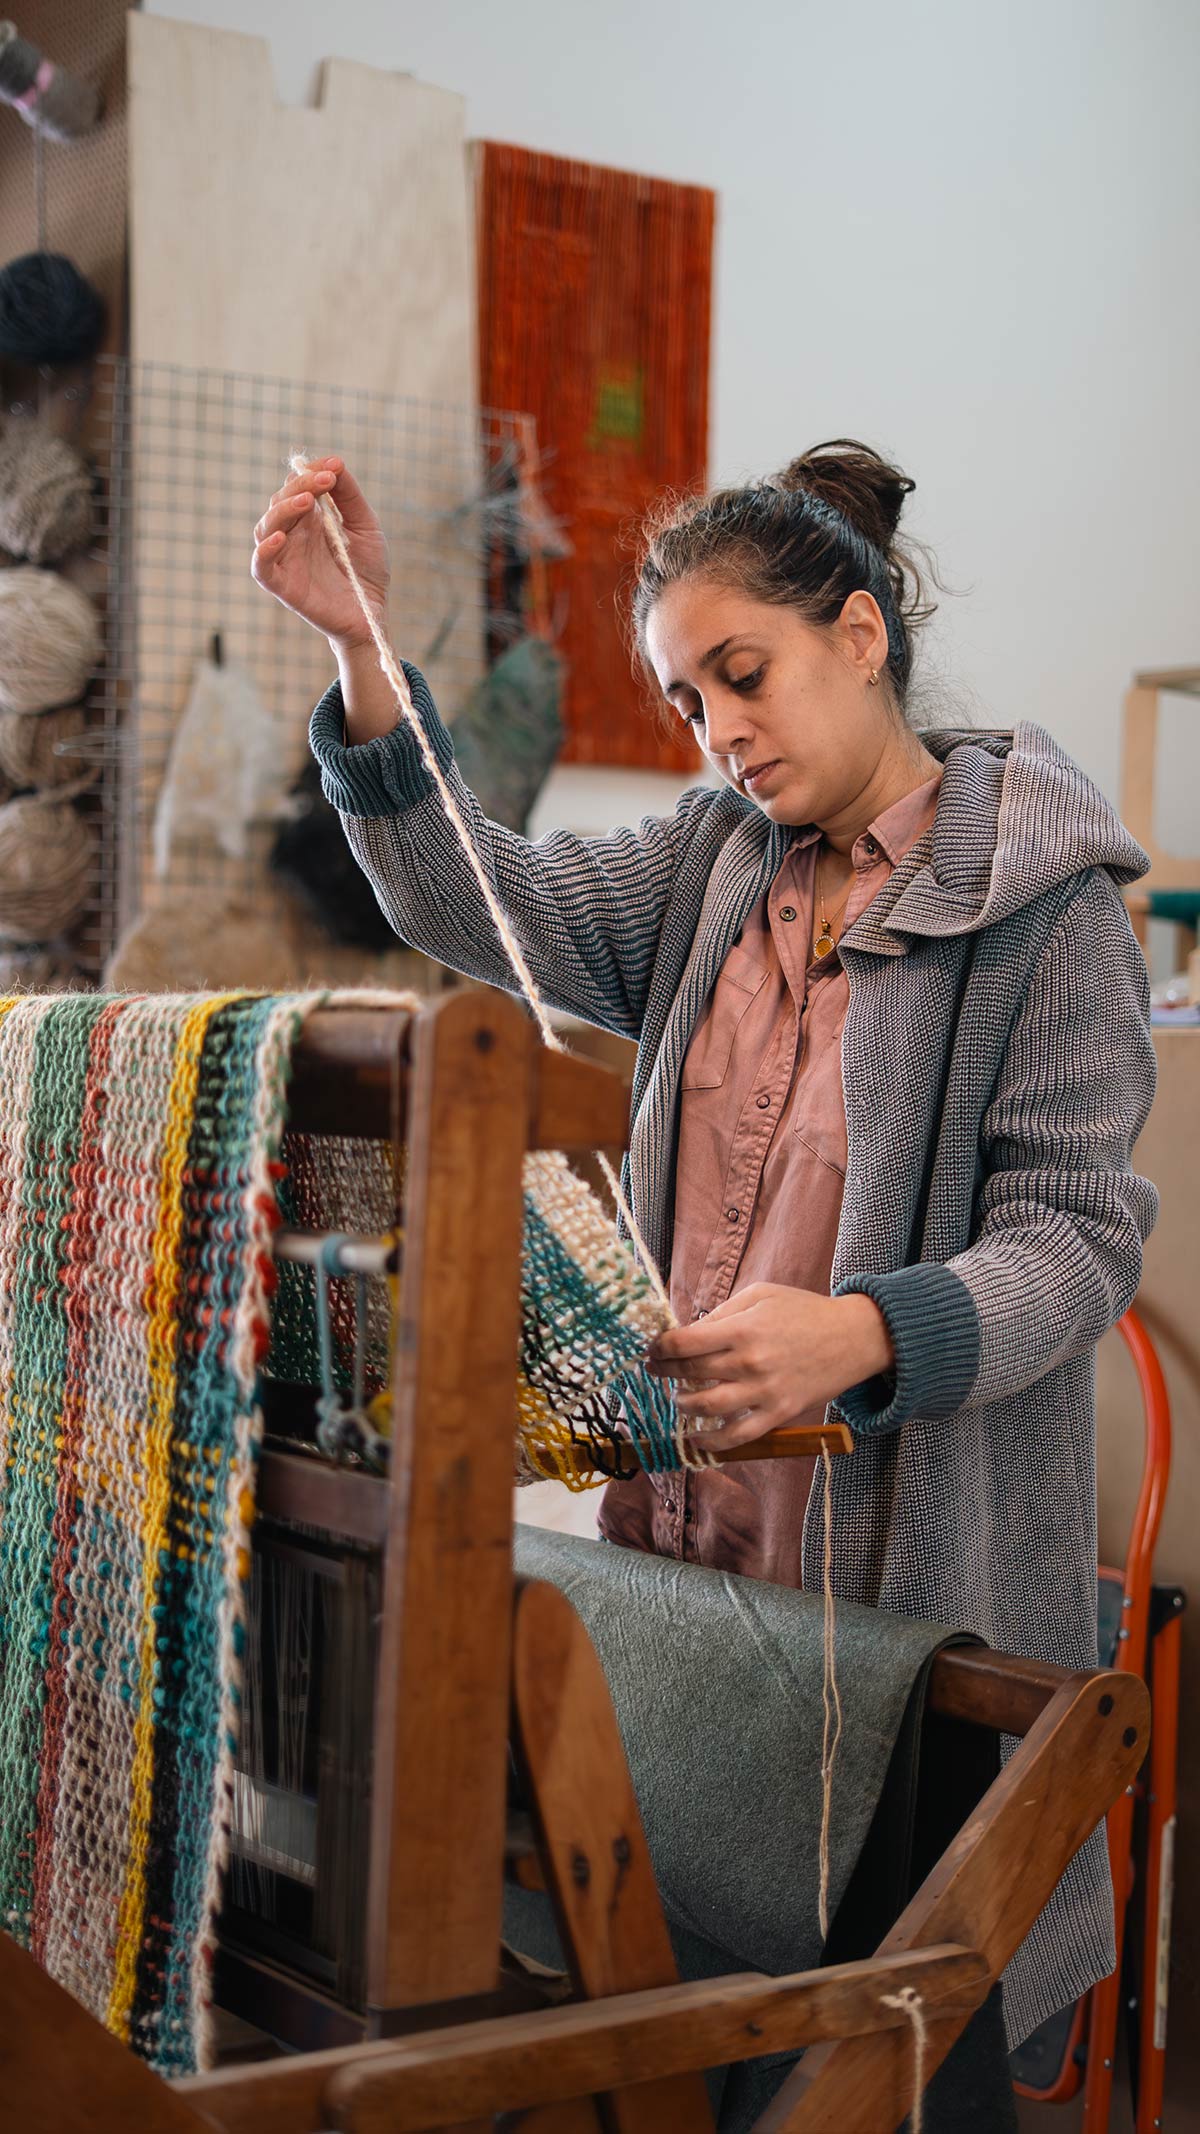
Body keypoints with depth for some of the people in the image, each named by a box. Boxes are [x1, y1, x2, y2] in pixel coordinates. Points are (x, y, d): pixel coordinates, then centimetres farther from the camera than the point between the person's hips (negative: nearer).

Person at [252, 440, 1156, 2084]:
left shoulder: (1046, 904, -9)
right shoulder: (714, 859, 10)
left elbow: (1081, 1235, -14)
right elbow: (484, 906, -1)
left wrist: (862, 1336, -32)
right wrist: (362, 654, -11)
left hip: (908, 1550, -5)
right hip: (692, 1516, 5)